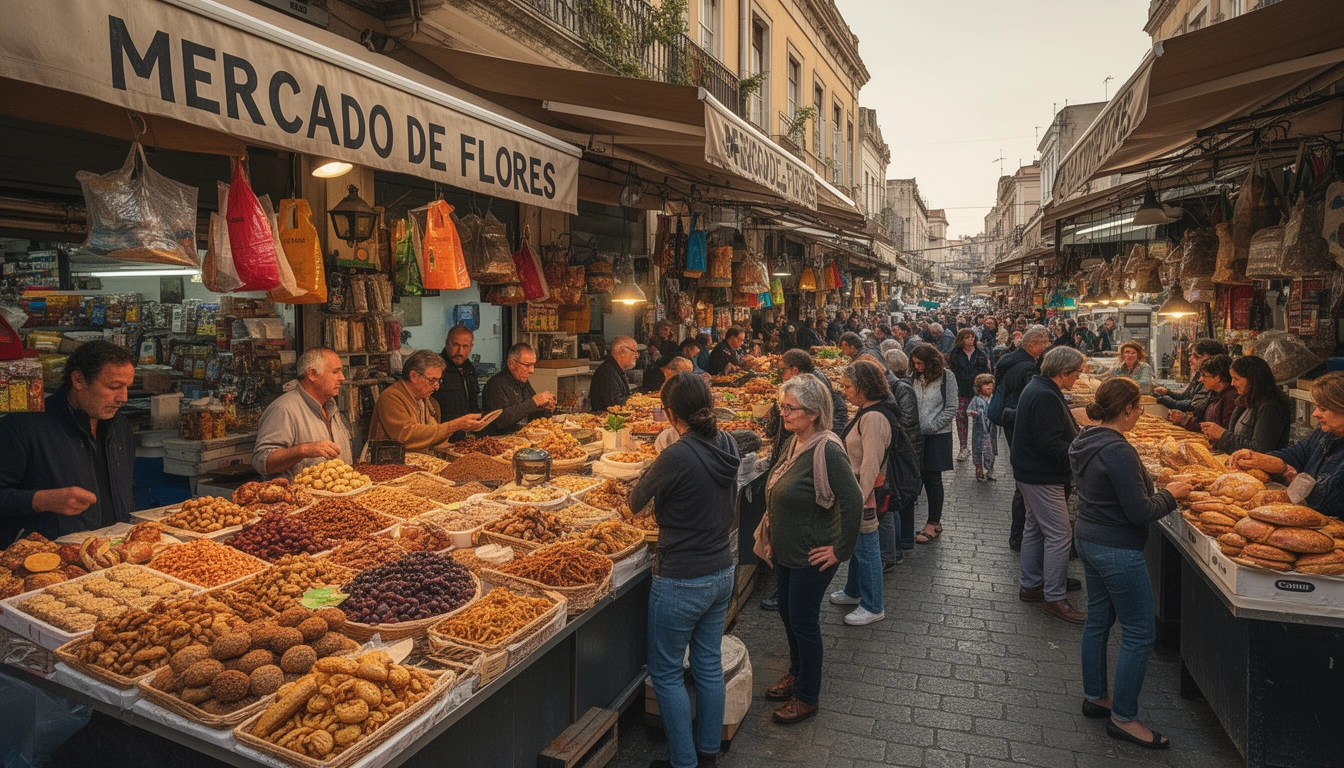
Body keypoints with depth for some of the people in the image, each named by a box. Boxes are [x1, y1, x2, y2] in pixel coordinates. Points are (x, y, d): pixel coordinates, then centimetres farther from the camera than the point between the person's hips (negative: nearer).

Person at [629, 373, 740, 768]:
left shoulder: (677, 456, -25)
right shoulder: (727, 444, -4)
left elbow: (636, 501, -9)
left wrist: (649, 475, 11)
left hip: (682, 582, -7)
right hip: (722, 573, 8)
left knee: (666, 672, 11)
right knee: (709, 664, 21)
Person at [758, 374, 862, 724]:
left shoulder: (827, 451, -25)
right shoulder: (792, 443, 3)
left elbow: (853, 502, -27)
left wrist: (841, 549, -20)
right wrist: (770, 537, 12)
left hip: (812, 557, -8)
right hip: (785, 551, 8)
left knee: (803, 621, 7)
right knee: (788, 615, 21)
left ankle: (807, 697, 27)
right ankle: (796, 674, 44)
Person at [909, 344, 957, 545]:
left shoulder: (946, 376, -6)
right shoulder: (914, 378, 6)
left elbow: (951, 408, -8)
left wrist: (932, 426, -12)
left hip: (938, 436, -4)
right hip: (918, 434, 4)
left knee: (933, 479, 0)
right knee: (925, 477, 8)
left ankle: (933, 524, 11)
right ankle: (936, 521, 22)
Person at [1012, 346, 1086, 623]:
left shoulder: (1039, 389, 12)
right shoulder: (1045, 397, -23)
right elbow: (1050, 444, -27)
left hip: (1033, 473, 11)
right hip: (1042, 476, -11)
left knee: (1036, 528, 18)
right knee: (1059, 535, -5)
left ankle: (1030, 586, 29)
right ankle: (1055, 598, 2)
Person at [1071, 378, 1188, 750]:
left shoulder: (1086, 442, 4)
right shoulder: (1118, 451, -24)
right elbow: (1140, 512, -21)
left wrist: (1159, 491, 12)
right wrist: (1170, 494, -5)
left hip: (1088, 540, 9)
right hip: (1117, 549, -9)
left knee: (1098, 620, 20)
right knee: (1139, 633, 4)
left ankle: (1094, 696, 34)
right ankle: (1123, 718, 14)